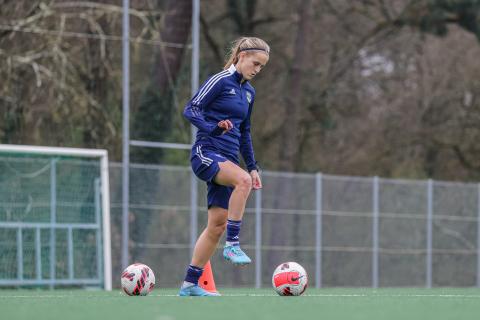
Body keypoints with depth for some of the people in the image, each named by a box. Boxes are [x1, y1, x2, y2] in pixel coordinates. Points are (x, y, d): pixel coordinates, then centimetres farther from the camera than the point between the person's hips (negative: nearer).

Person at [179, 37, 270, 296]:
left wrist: (252, 166, 20)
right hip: (206, 153, -8)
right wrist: (214, 128, -29)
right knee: (243, 180, -35)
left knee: (218, 223, 2)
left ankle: (190, 284, 8)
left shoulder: (248, 92, 17)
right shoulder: (220, 81, -6)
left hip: (228, 160, 8)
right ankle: (232, 244, -28)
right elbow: (190, 109, -13)